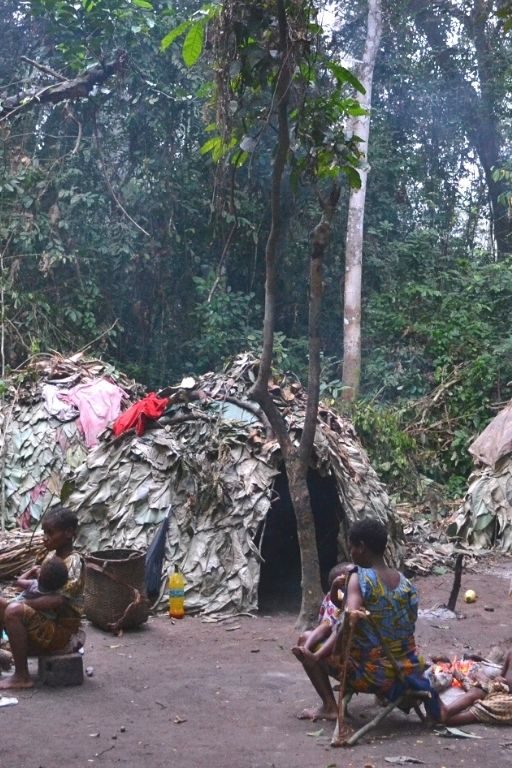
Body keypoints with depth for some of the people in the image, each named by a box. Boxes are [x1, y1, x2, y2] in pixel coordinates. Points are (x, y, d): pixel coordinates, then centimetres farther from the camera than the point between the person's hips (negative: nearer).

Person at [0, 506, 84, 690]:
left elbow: (58, 601, -28)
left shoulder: (73, 563, -17)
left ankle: (21, 676, -18)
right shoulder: (51, 556, 9)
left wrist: (24, 603, -21)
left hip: (61, 630, -9)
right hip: (46, 621, 9)